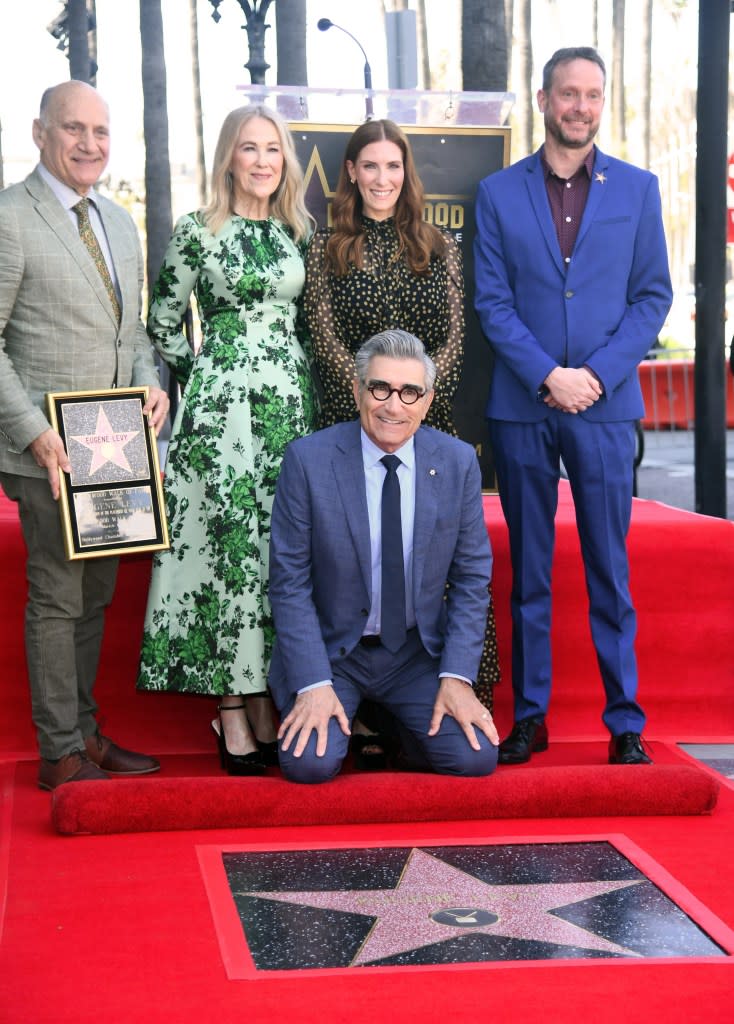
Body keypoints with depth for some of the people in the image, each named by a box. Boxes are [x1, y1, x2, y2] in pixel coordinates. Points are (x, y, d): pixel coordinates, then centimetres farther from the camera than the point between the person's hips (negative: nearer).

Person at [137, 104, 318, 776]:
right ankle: (233, 717, 1)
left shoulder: (300, 231, 11)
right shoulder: (196, 232, 0)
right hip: (220, 409, -4)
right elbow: (162, 325, 5)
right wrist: (205, 376, 4)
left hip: (291, 404, 4)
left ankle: (267, 708, 13)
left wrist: (304, 384, 9)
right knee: (227, 543, -5)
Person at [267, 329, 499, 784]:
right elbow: (289, 582, -9)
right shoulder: (308, 459, -11)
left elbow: (472, 578, 1)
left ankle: (396, 727, 15)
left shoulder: (458, 462, -4)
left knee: (476, 756, -17)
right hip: (330, 650, -2)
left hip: (419, 653, 2)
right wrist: (314, 684, -18)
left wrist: (457, 676, -9)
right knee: (310, 763, -23)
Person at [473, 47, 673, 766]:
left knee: (609, 571, 1)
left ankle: (626, 724, 9)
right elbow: (492, 302, 1)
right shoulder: (498, 193, 6)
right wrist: (548, 376, -10)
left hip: (604, 408, 0)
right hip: (520, 409, 1)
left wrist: (597, 374, -9)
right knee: (528, 573, 7)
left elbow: (652, 296, 4)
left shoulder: (637, 189, 8)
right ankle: (529, 717, 15)